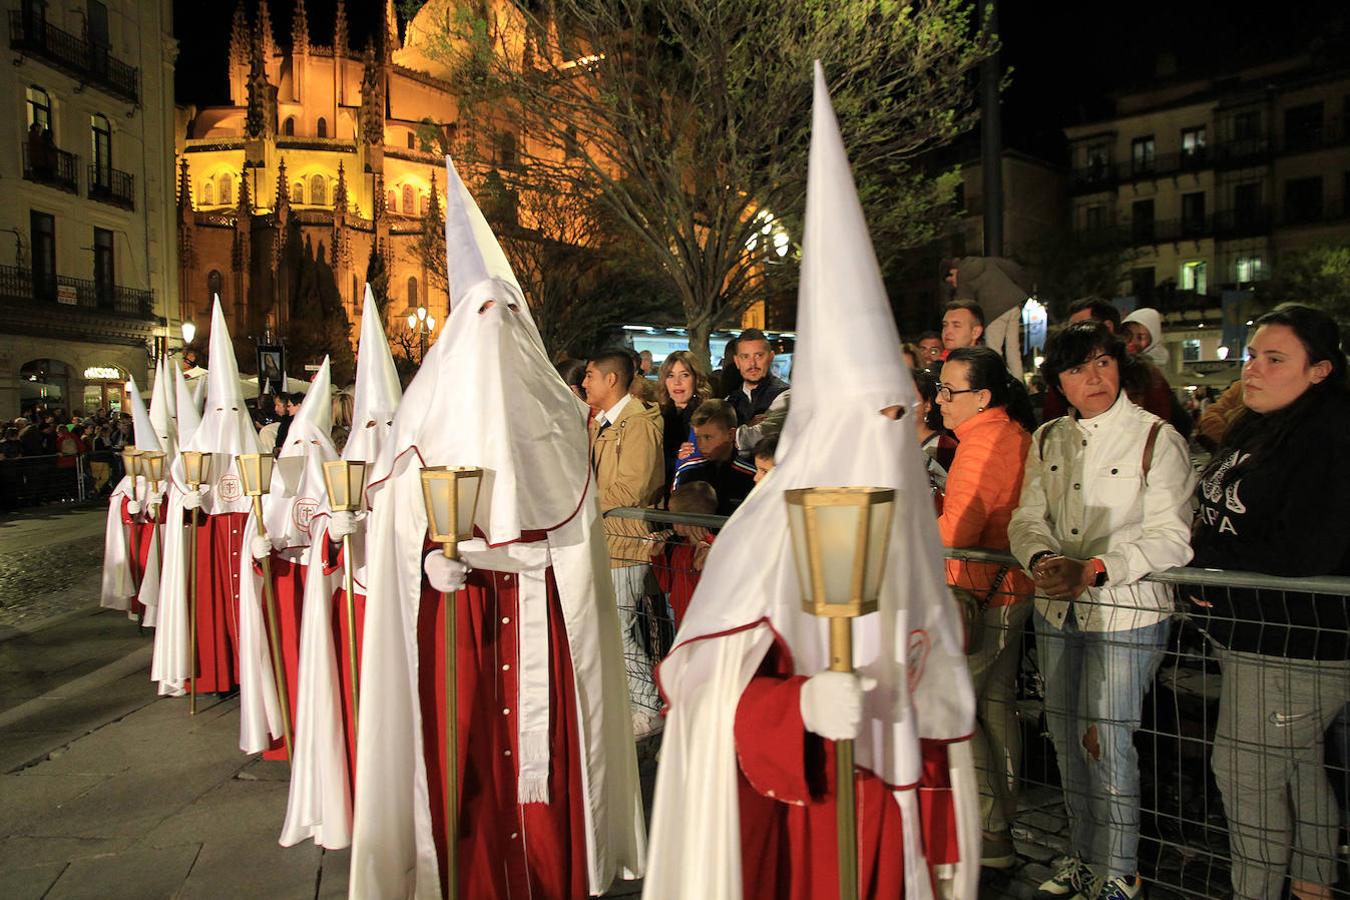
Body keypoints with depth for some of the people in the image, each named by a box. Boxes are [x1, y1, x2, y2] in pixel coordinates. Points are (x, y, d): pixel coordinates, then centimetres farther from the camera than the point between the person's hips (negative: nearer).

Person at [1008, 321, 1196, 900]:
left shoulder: (1157, 439, -6)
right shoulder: (1047, 440, 9)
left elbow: (1170, 537, -13)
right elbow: (1027, 518, 4)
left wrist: (1095, 569, -25)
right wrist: (1041, 558, -18)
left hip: (1126, 611, -5)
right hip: (1056, 609, 5)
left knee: (1105, 740, -2)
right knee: (1067, 738, 14)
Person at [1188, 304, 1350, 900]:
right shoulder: (1256, 428, 10)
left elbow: (1301, 553, -25)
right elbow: (1228, 520, 18)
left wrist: (1203, 549, -14)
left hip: (1290, 644, -9)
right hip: (1250, 633, 9)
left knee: (1247, 772, 1)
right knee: (1297, 768, 21)